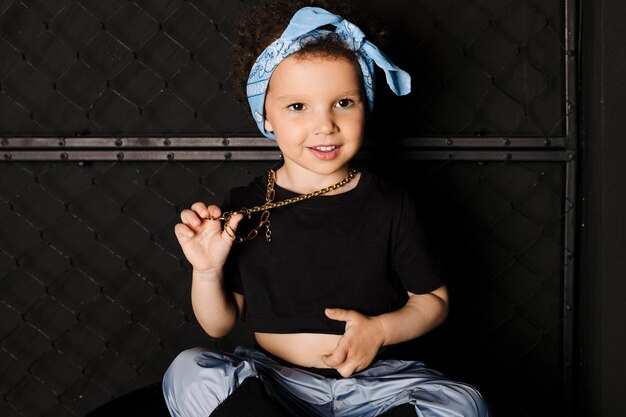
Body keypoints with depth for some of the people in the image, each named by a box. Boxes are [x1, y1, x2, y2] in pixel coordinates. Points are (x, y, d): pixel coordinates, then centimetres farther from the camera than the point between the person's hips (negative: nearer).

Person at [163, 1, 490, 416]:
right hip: (274, 380, 0)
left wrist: (380, 329, -12)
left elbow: (433, 300, 7)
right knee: (189, 372, -27)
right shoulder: (246, 209, -2)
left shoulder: (389, 204, -2)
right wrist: (207, 271, -16)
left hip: (373, 380, 0)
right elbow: (220, 324, 4)